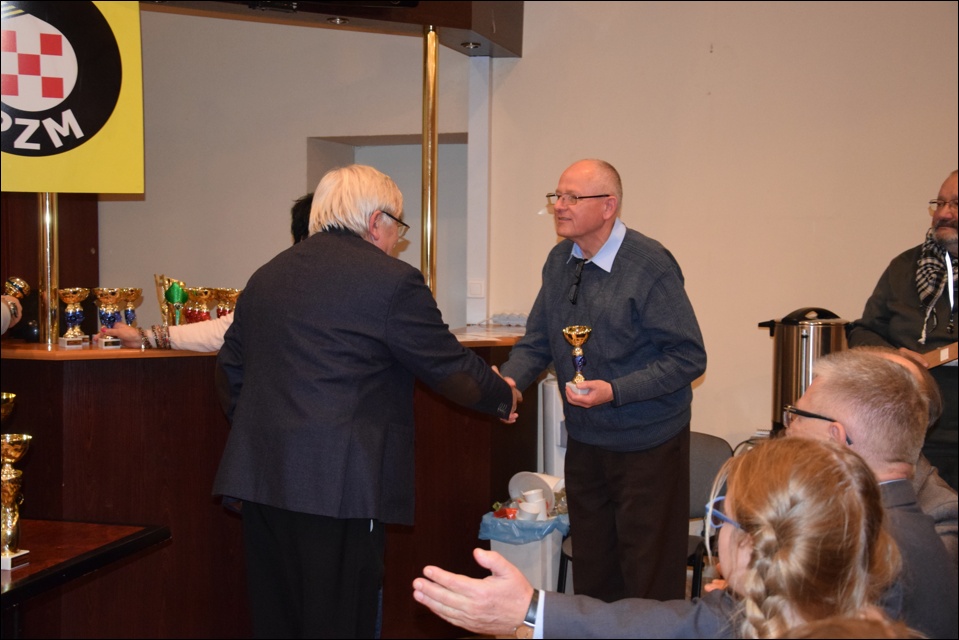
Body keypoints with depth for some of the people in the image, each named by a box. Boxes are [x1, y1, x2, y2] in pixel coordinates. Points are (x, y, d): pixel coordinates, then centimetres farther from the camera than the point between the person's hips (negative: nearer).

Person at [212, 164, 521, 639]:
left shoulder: (264, 277, 14)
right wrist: (503, 398, 17)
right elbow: (450, 367, -1)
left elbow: (234, 367, 19)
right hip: (338, 485, -7)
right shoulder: (391, 281, -8)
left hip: (258, 477, 7)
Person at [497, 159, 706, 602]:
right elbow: (537, 341, 12)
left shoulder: (650, 266, -17)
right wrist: (510, 380, -8)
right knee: (593, 572, 16)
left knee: (649, 581, 1)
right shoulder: (560, 261, 5)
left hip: (646, 445, -6)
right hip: (584, 441, 7)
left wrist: (615, 391, -24)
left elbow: (688, 357, -16)